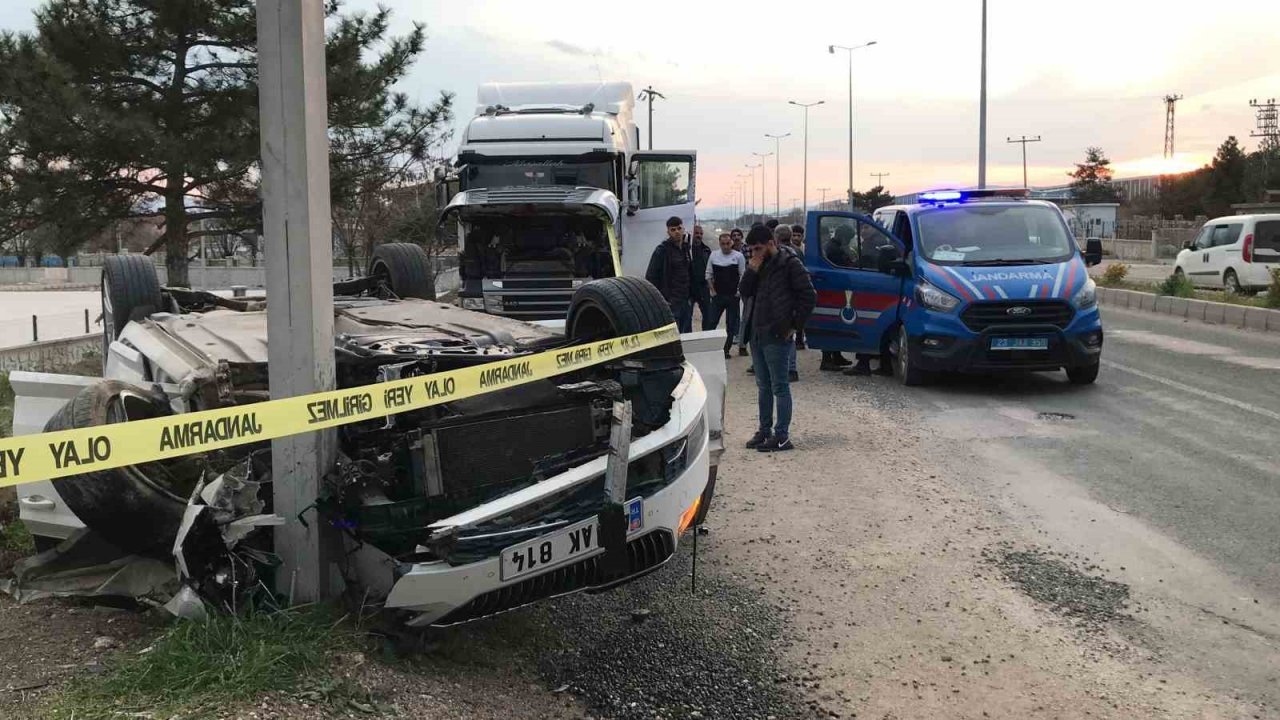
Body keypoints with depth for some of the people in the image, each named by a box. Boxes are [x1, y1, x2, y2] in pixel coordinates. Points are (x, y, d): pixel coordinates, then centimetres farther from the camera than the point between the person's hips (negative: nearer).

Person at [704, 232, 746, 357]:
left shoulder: (738, 256, -3)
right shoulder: (714, 255, 3)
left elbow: (743, 275, -1)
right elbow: (709, 275, 9)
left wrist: (738, 291, -7)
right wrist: (713, 290, 3)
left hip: (733, 296, -1)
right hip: (717, 295, 1)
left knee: (731, 324, 4)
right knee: (711, 322, -2)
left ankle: (726, 350, 12)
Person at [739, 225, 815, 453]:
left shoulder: (790, 264, -10)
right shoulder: (760, 265, 13)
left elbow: (809, 297, -12)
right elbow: (744, 292, 10)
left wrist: (795, 326, -11)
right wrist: (751, 271, -6)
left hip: (777, 336, -8)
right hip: (757, 334, 8)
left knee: (779, 387, -3)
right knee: (763, 386, 15)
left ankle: (782, 436, 1)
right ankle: (765, 430, 24)